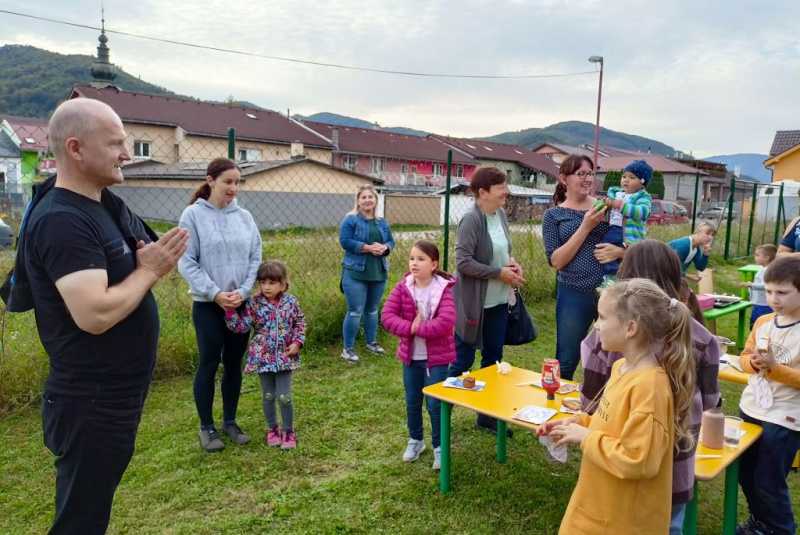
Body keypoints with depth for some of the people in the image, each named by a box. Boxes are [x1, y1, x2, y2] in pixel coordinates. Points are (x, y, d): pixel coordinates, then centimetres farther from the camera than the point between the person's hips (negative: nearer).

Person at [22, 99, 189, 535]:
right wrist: (150, 270, -16)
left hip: (114, 398, 9)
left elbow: (122, 280, 15)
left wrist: (155, 261, -7)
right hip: (91, 405, -9)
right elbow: (95, 314, -31)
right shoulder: (61, 220, -22)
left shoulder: (103, 204, 8)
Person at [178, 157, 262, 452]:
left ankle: (230, 422, 27)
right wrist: (215, 293, -16)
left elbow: (256, 258, 3)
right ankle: (206, 427, 21)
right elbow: (186, 262, -11)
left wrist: (242, 291, -10)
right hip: (207, 305, -4)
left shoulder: (244, 217, 2)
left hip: (241, 304, 4)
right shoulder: (193, 215, -8)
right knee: (209, 364, 5)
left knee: (234, 363, 12)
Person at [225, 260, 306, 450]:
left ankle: (288, 431, 18)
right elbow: (242, 327, -11)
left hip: (284, 357, 0)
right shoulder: (253, 304, -5)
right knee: (268, 396, 13)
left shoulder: (291, 302, -2)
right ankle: (272, 429, 33)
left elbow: (300, 323, 8)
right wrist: (230, 309, -22)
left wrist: (297, 342, -5)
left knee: (284, 396, -1)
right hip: (263, 357, 0)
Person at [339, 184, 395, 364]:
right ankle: (348, 349, 6)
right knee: (355, 311, -4)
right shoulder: (350, 220, -5)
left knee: (373, 310, 16)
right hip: (356, 273, -5)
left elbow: (391, 241, 14)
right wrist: (369, 248, -20)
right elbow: (345, 241, -14)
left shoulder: (382, 222, 13)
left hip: (378, 273, 6)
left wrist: (384, 248, -10)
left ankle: (372, 343, 31)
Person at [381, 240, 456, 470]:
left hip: (436, 357, -4)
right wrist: (410, 328, -24)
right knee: (412, 403, 17)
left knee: (435, 404, 4)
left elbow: (446, 322, -27)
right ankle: (415, 440, 38)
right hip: (410, 355, 4)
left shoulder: (443, 290, -15)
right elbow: (387, 316, -11)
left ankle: (439, 447, 23)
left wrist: (418, 328, -22)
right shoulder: (402, 288, -4)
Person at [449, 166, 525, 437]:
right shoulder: (471, 220, -19)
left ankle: (487, 415, 29)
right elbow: (463, 262, -23)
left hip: (498, 301, 8)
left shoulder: (501, 215, 5)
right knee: (463, 359, 3)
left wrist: (511, 261, -3)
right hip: (473, 303, -8)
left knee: (493, 357, 14)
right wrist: (499, 272, -19)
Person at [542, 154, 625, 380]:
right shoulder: (554, 215, 1)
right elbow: (556, 261, -9)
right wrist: (586, 226, -15)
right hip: (574, 295, -1)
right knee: (566, 363, 10)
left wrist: (619, 251, -14)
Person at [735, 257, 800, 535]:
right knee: (745, 473, 20)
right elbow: (744, 357, 7)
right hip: (751, 409, 6)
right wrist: (754, 362, -13)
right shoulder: (762, 322, 1)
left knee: (769, 482, 7)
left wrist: (774, 366, -28)